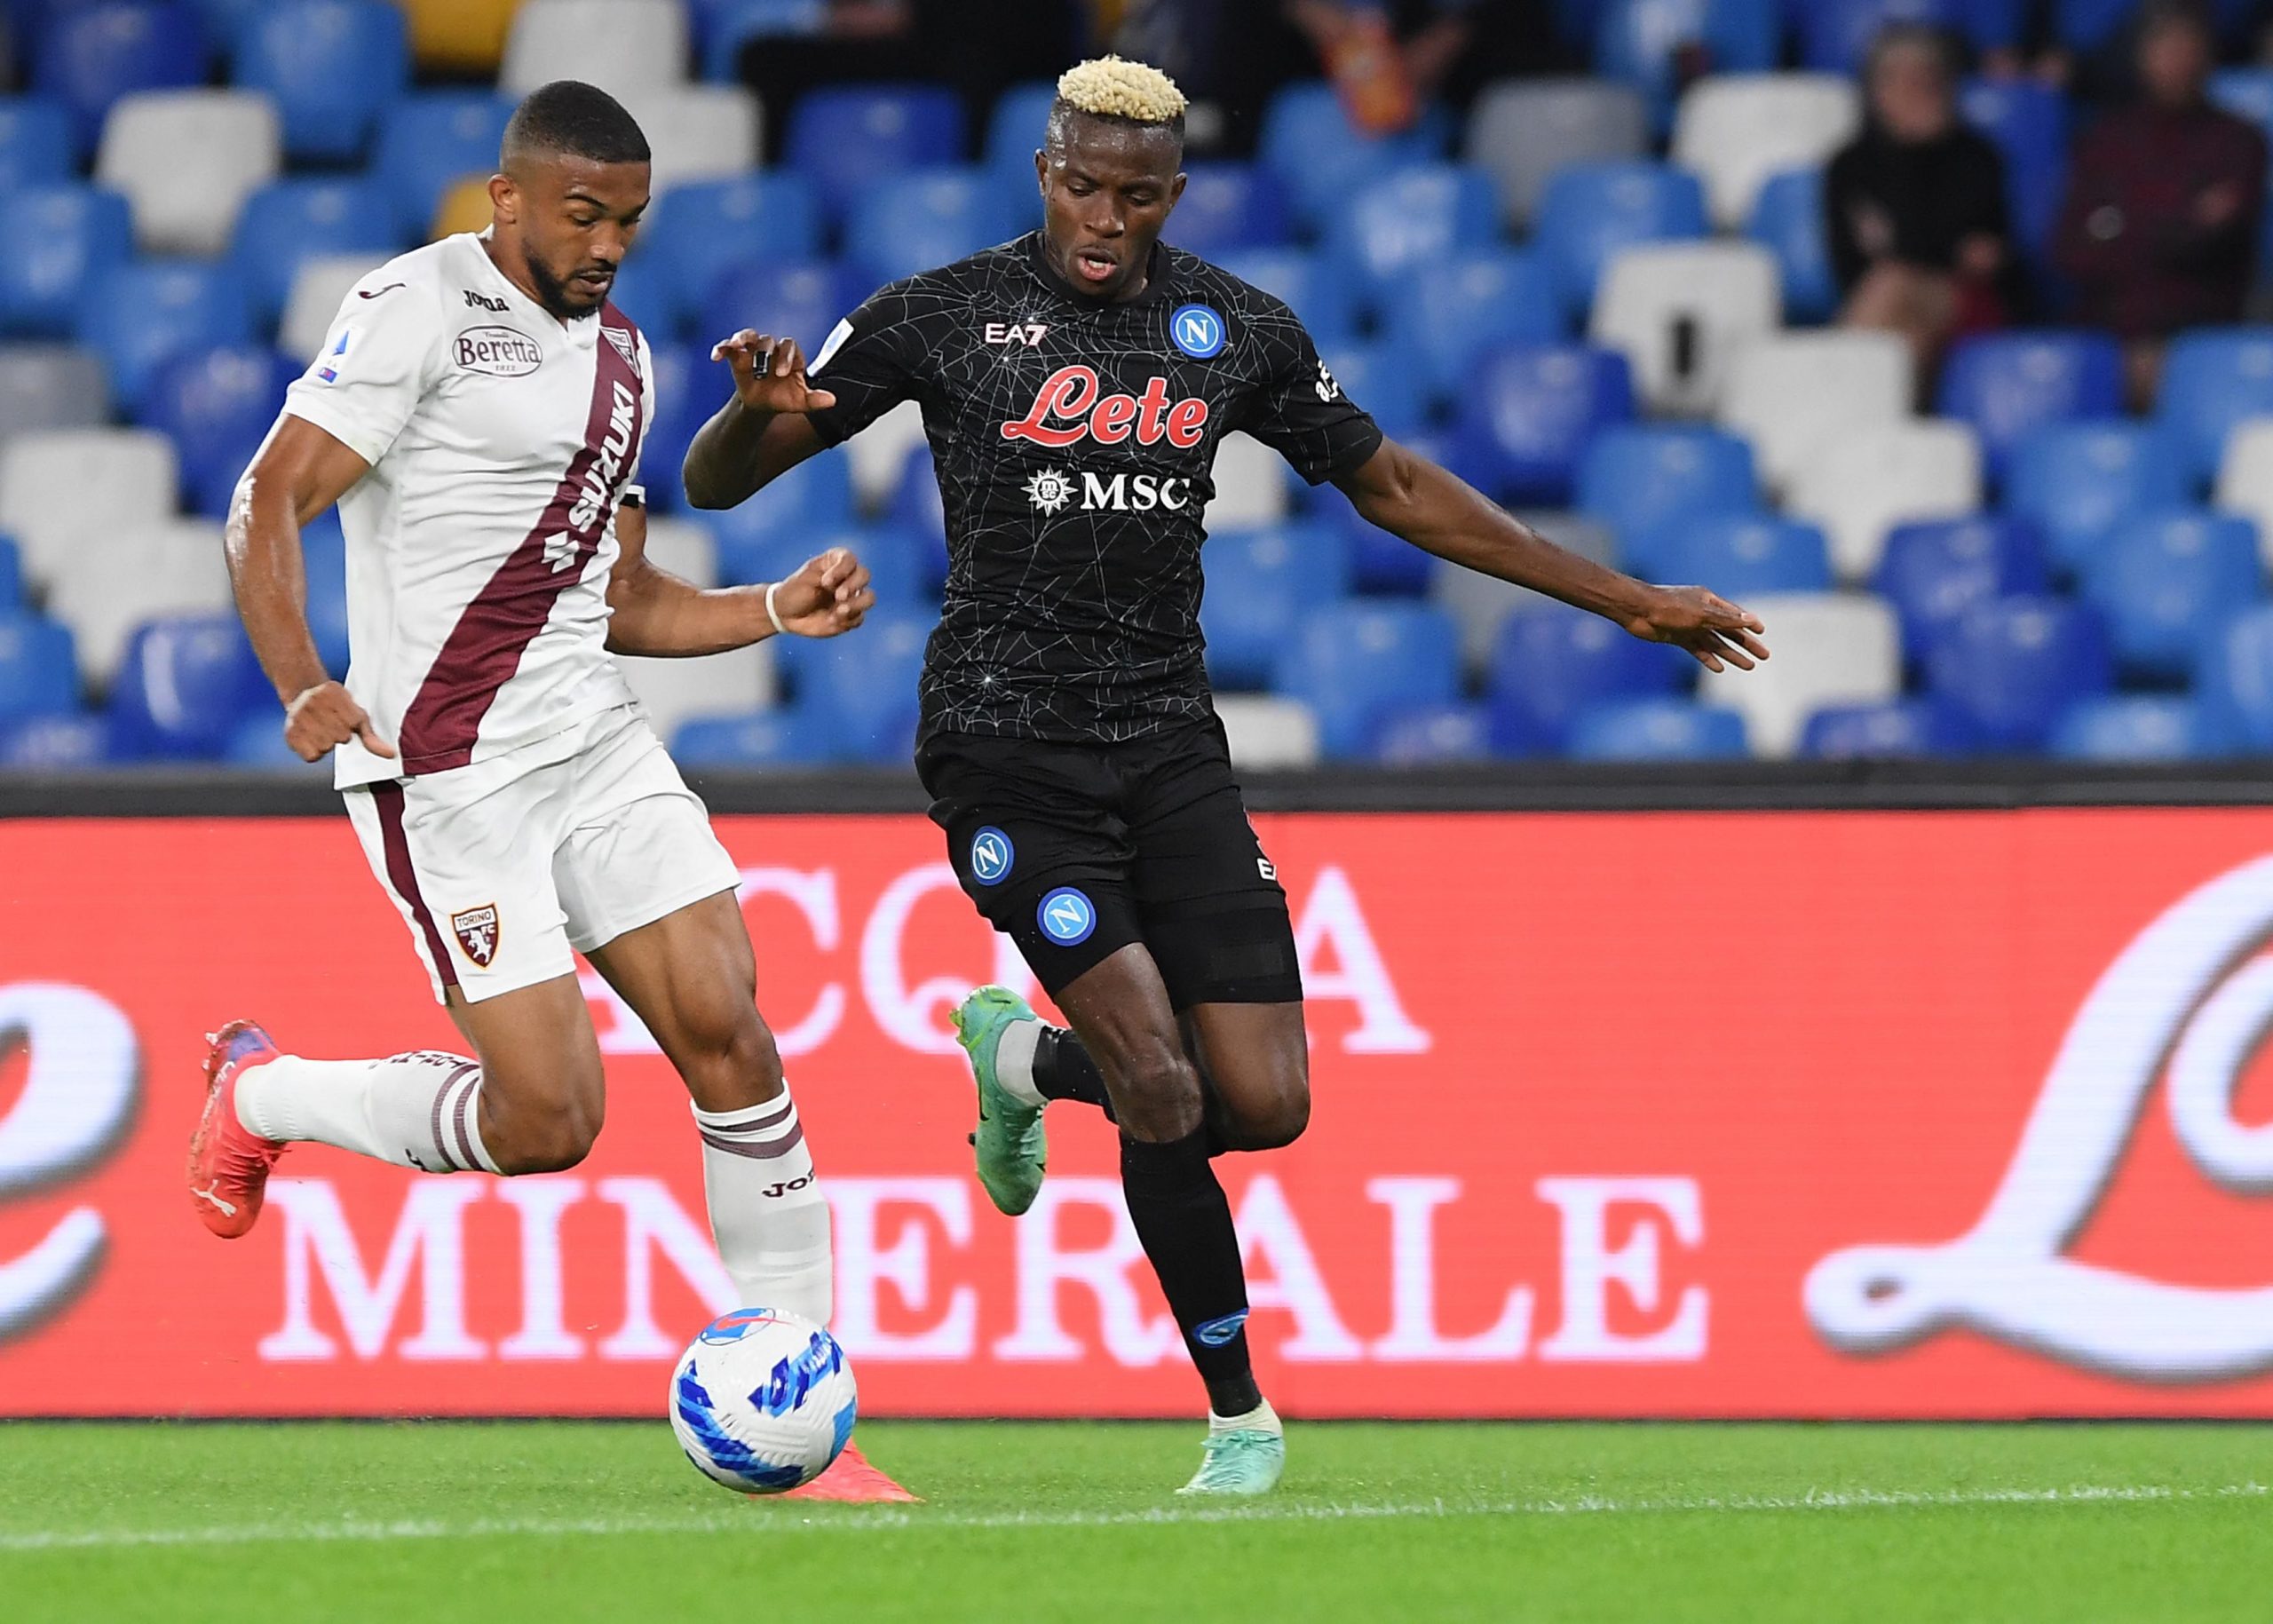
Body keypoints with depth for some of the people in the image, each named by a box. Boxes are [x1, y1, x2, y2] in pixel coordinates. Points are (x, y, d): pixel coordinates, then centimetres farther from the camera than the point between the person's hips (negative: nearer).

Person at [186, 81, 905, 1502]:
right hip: (445, 773, -7)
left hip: (593, 743, 7)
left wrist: (779, 612, 8)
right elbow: (269, 507, -14)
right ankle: (261, 1097, 16)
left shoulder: (620, 356, 16)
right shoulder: (421, 309, -9)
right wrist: (304, 687, -27)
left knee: (730, 1037, -5)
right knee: (548, 1121, -10)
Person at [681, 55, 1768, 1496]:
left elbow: (1397, 489, 18)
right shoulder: (947, 317, -4)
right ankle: (1240, 1418, 4)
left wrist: (1627, 601, 16)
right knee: (1165, 1095, -17)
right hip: (1007, 746, -4)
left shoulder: (1239, 333, 7)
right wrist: (756, 410, -26)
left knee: (1266, 1102, -6)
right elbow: (715, 485, -1)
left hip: (1170, 743, 4)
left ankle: (1027, 1057, 25)